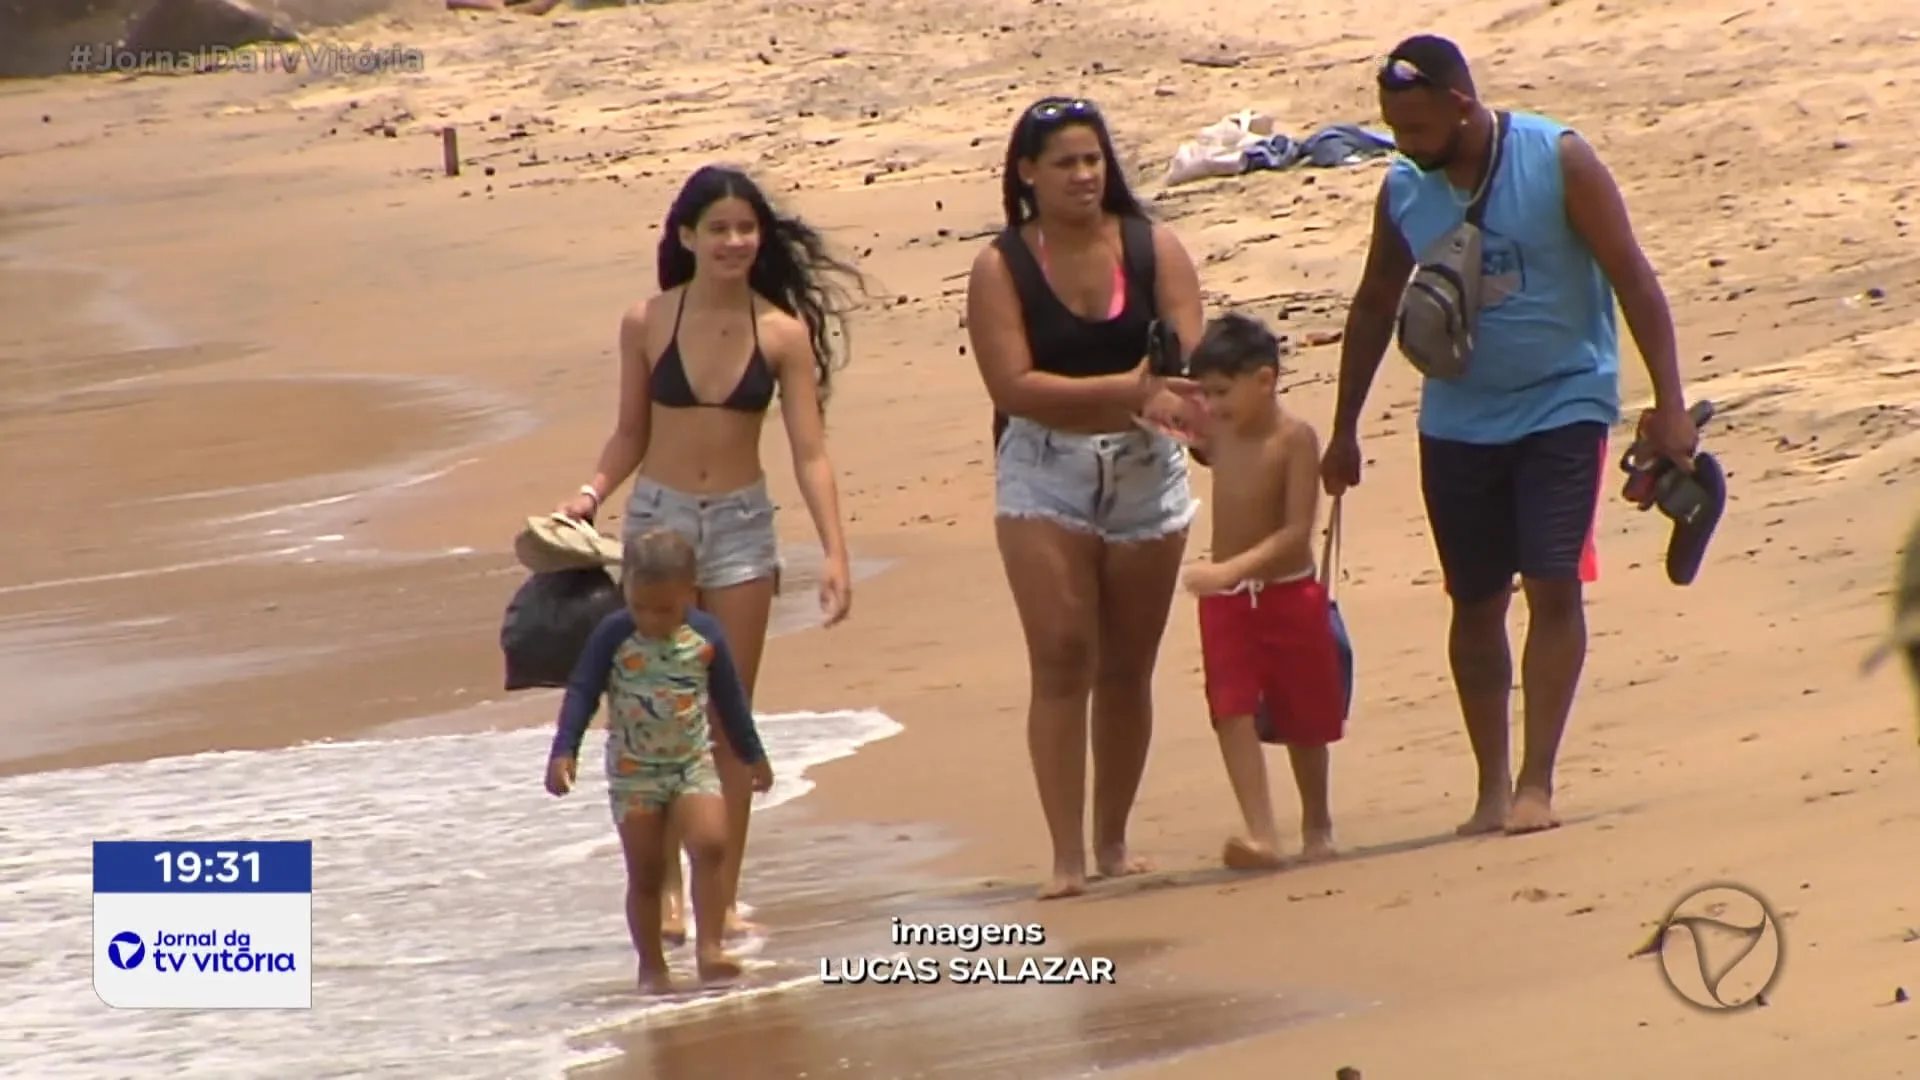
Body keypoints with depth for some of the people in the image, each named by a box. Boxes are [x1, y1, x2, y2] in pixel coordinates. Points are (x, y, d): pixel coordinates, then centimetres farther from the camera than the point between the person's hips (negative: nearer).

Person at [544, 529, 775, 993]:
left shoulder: (706, 636, -3)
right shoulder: (613, 636, -10)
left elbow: (730, 697, 9)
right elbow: (581, 693, -8)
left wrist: (752, 755, 18)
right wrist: (563, 752, -18)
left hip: (693, 764, 1)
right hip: (634, 772, -1)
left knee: (711, 845, -20)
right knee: (645, 872, 2)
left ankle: (709, 947, -17)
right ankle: (652, 967, 11)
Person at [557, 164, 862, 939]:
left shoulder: (783, 333, -5)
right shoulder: (648, 324, -4)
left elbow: (810, 453, -6)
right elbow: (630, 434, 6)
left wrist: (834, 551, -14)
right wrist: (591, 493, -11)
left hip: (741, 526, 0)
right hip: (657, 519, 0)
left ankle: (723, 897, 9)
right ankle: (666, 888, 8)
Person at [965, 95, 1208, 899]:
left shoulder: (1152, 248, -1)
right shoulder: (1001, 268, -7)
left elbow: (1191, 354, -10)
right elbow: (1015, 386, -15)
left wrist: (1169, 398, -33)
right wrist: (1129, 390, -24)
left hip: (1145, 470, 3)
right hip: (1044, 477, -3)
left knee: (1128, 665, 9)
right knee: (1061, 659, -11)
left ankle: (1113, 840, 22)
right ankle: (1066, 854, -10)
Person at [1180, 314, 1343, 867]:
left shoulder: (1294, 438, -17)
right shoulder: (1218, 435, -1)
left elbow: (1296, 531, -23)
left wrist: (1230, 569, -33)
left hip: (1288, 594, -4)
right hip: (1226, 601, 4)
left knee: (1303, 719, 12)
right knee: (1232, 711, -13)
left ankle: (1317, 824, 33)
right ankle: (1261, 833, -19)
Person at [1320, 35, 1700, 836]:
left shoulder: (1558, 162, -13)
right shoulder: (1403, 191, -1)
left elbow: (1633, 279, -11)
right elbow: (1374, 305, 13)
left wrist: (1668, 402, -15)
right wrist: (1344, 429, 16)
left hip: (1562, 407, -4)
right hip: (1458, 422, 4)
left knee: (1552, 585, -12)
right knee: (1476, 602, 5)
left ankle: (1536, 781, -10)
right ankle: (1491, 786, 14)